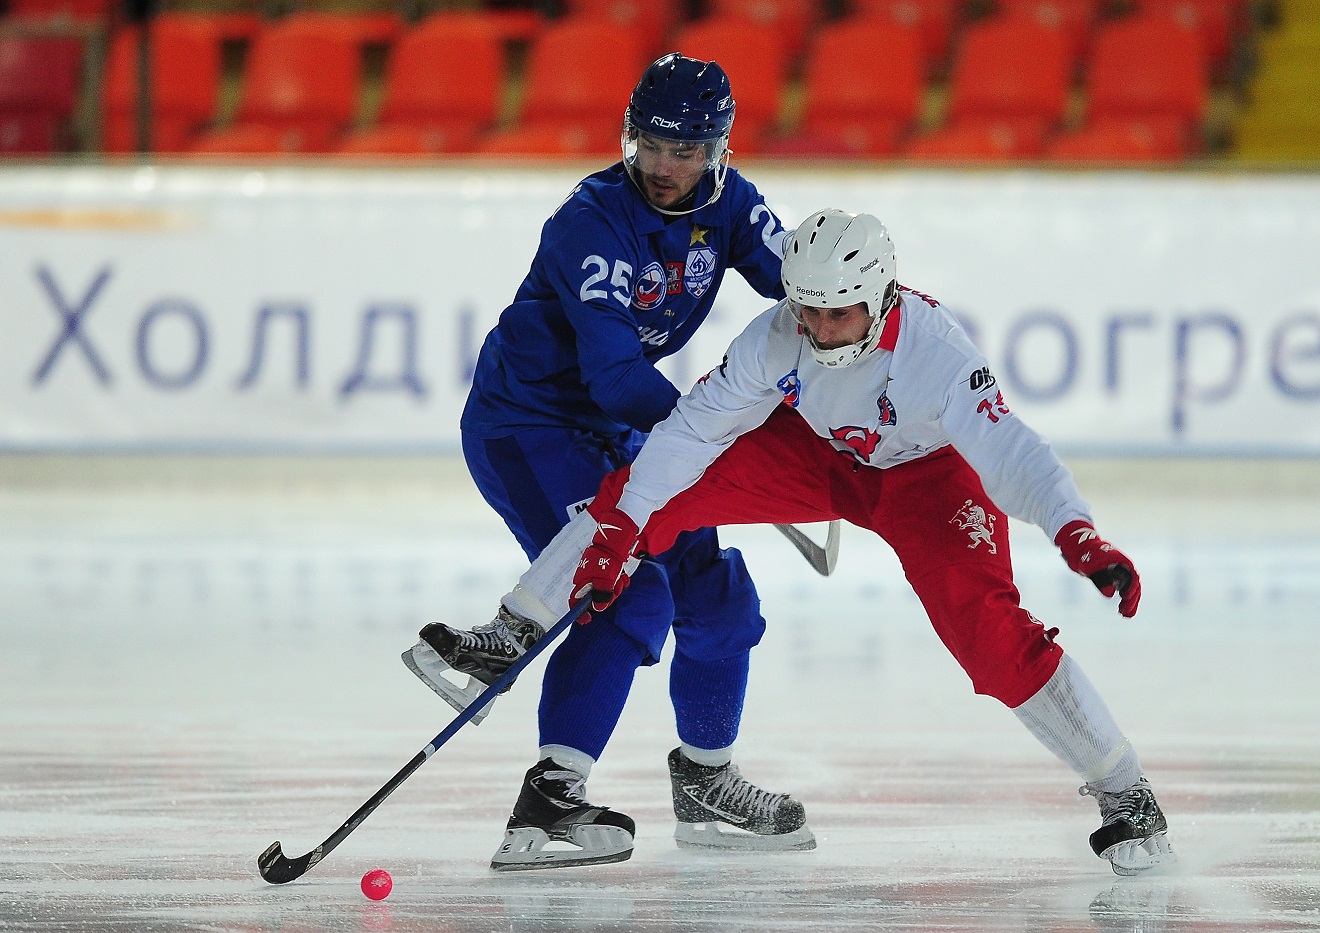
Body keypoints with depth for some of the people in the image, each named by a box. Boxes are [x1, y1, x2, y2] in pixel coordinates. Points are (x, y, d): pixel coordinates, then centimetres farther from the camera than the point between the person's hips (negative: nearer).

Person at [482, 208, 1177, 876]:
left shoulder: (936, 352, -38)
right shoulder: (777, 336, -27)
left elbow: (1009, 452, -47)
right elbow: (696, 425, -19)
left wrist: (1077, 535, -63)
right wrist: (621, 532, -20)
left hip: (924, 474, -4)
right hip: (814, 449, 4)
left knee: (989, 632, -23)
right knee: (647, 487, -12)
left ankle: (1122, 789, -9)